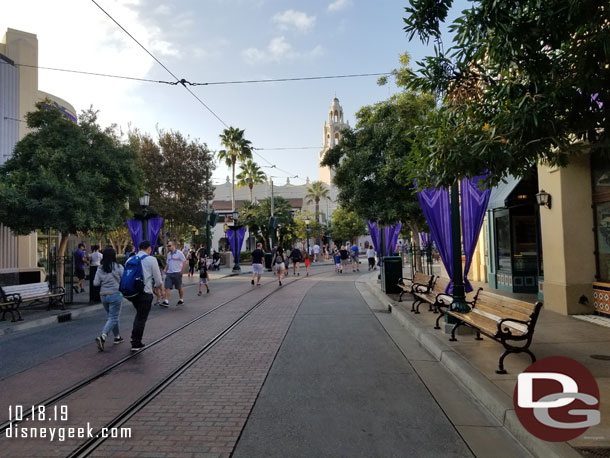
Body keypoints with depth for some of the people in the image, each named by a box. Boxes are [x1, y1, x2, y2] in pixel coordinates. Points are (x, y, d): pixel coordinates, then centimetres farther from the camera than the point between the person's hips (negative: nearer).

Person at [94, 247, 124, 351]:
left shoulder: (100, 269, 2)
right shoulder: (118, 267, -9)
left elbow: (95, 283, -1)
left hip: (103, 296, 5)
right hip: (115, 295, -5)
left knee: (112, 316, 19)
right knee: (113, 318, -2)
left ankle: (117, 337, 27)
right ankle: (102, 337, -19)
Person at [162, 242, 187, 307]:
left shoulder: (179, 253, -6)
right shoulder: (168, 254, 13)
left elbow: (185, 262, -7)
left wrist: (182, 271, -13)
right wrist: (165, 269, 4)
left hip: (177, 273, -5)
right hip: (169, 273, 5)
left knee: (179, 288, 7)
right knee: (167, 287, -6)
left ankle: (181, 300, 22)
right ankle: (166, 302, -10)